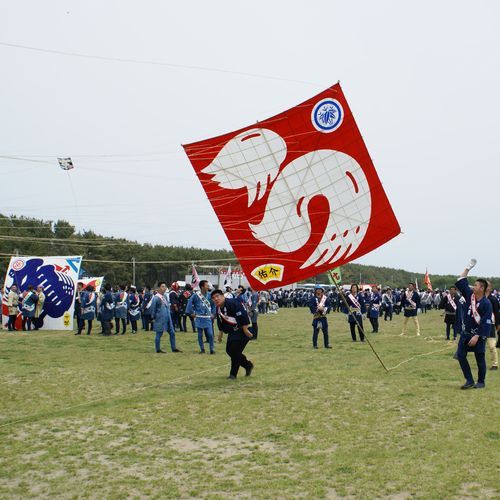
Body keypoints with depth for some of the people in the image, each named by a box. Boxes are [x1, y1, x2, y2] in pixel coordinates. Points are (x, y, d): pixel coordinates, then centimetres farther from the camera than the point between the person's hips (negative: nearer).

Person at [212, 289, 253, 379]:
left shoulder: (232, 304, -25)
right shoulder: (218, 309, 4)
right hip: (232, 332, 9)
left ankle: (233, 374, 6)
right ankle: (248, 365, 26)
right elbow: (221, 322, 18)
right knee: (229, 350, 8)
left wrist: (245, 330, -28)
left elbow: (243, 316, -29)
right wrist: (220, 334, 18)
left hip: (243, 330, -9)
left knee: (235, 351, -10)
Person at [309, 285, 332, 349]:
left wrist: (324, 309, -13)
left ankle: (327, 344, 14)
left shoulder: (325, 298, 8)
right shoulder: (313, 298, -3)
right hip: (316, 317, -3)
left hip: (323, 317, 3)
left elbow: (328, 305, 5)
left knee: (325, 331, 6)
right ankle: (315, 345, 8)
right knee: (316, 331, 0)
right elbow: (311, 307, -10)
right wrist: (318, 309, -20)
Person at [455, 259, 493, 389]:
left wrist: (477, 337, -23)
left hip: (478, 335, -6)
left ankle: (481, 382, 22)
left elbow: (486, 323, -19)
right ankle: (469, 380, 8)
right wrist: (468, 268, 4)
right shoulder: (470, 295, 1)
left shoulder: (486, 303, -17)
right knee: (460, 355, 1)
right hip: (466, 333, 6)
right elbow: (461, 282, 6)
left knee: (480, 359, 6)